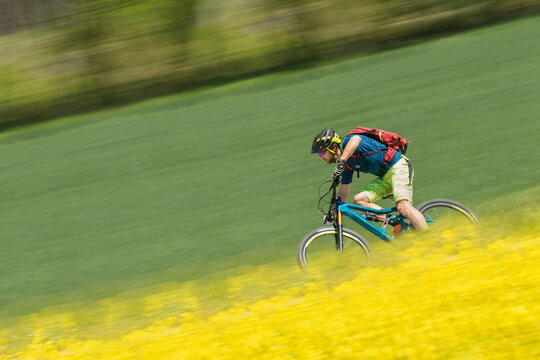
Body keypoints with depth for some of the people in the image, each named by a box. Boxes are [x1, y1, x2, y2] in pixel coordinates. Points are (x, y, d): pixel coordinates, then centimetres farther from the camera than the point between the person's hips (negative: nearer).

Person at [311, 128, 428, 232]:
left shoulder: (347, 142, -12)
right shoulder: (347, 165, 13)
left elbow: (356, 139, -38)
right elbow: (344, 190, 21)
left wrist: (341, 161, -47)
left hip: (398, 167, -9)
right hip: (385, 178, 9)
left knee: (403, 207, -27)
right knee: (358, 199, -8)